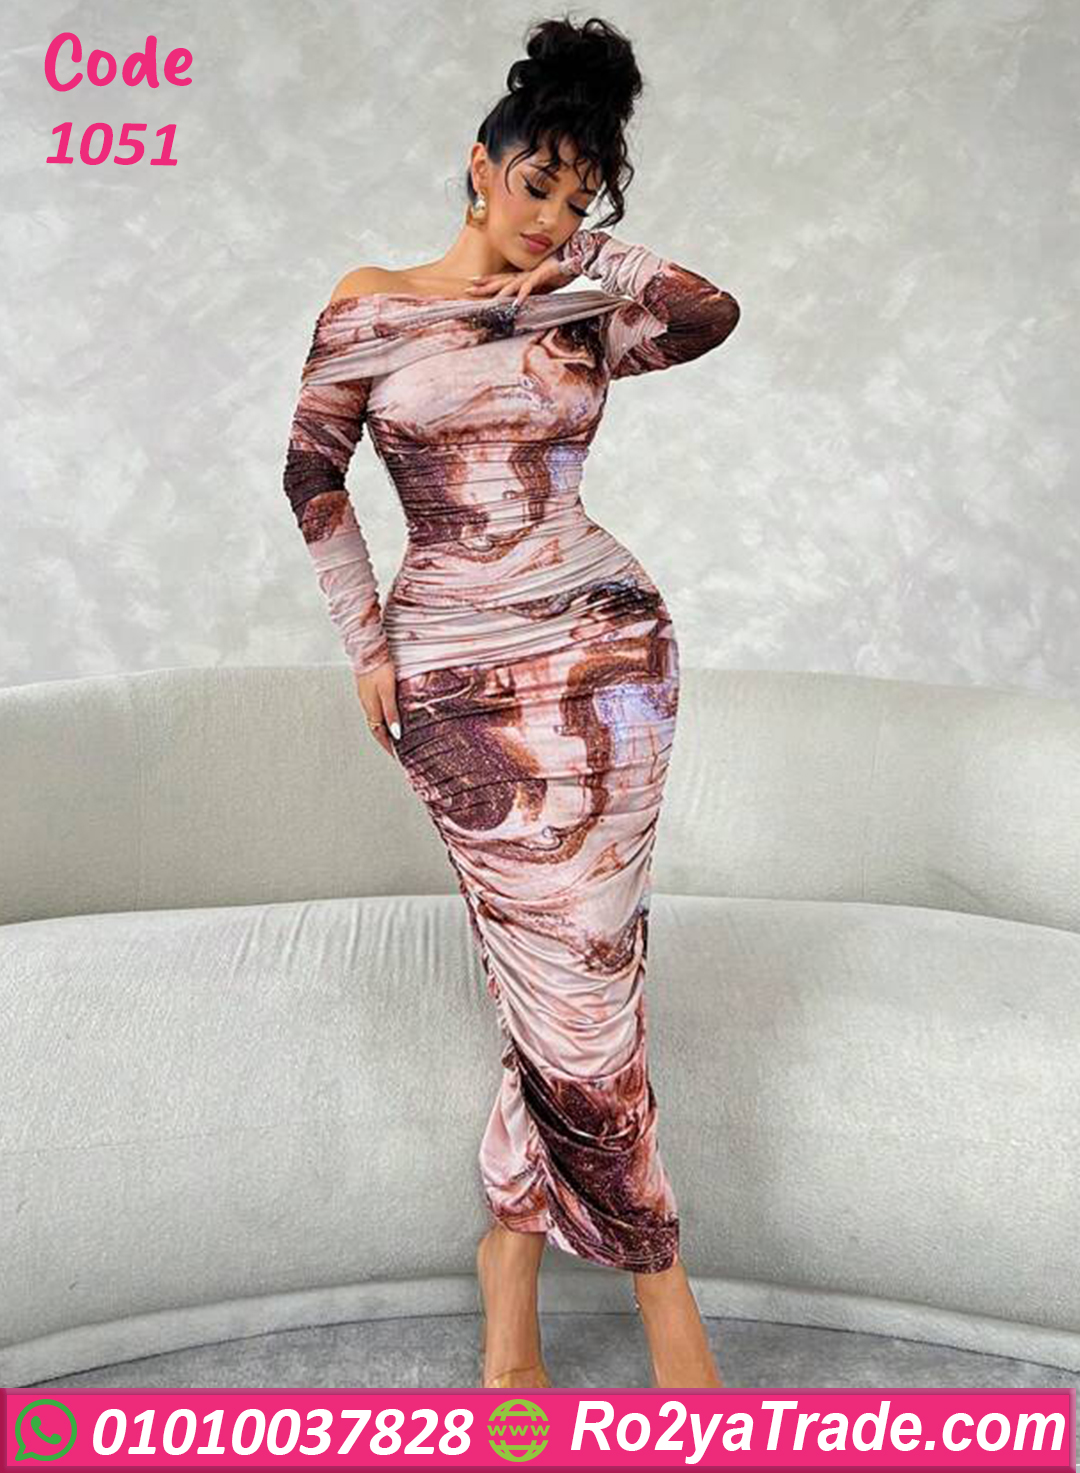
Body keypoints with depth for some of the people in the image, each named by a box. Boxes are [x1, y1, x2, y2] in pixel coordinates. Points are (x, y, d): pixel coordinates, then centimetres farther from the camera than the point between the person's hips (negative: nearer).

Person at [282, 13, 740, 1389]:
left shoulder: (581, 320, 10)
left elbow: (712, 311, -9)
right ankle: (655, 1268, 15)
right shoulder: (370, 304, 6)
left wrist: (582, 252, 4)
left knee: (567, 964, 0)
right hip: (455, 678, -2)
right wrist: (366, 642, 3)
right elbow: (312, 471, 8)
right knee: (578, 966, -1)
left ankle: (513, 1240, 18)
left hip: (606, 653, 2)